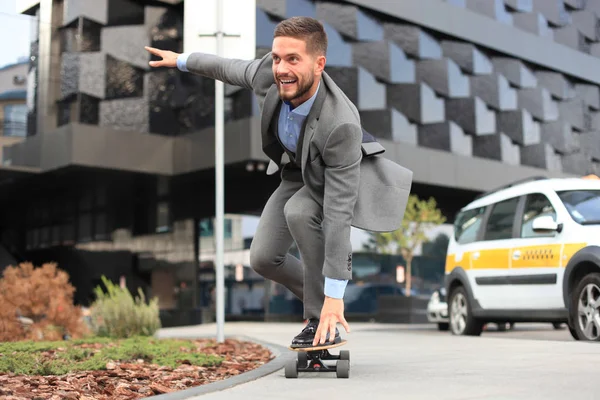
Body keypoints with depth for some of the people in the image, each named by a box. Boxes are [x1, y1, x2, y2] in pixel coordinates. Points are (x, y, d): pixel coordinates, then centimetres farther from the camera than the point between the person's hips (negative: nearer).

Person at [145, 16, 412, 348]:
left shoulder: (341, 124, -44)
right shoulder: (269, 73, -30)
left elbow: (338, 211, -43)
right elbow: (231, 69, -4)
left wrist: (334, 295, -41)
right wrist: (182, 60, 12)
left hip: (344, 174, -6)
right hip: (298, 171, 6)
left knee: (299, 211, -35)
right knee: (263, 257, -2)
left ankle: (322, 322, -19)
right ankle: (320, 304, 25)